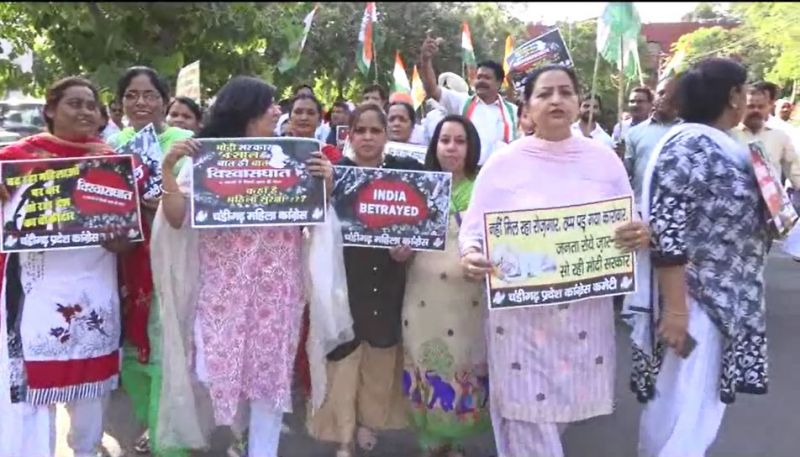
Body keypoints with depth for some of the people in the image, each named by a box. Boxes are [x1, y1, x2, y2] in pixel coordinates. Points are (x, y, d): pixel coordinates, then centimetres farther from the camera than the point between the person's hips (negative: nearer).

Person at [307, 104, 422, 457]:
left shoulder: (405, 170, 1)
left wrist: (410, 246, -11)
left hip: (387, 280, 2)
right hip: (344, 279, -2)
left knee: (380, 355, 12)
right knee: (343, 355, 2)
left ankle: (369, 419, 34)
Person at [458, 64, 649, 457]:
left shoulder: (604, 159, 5)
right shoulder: (503, 163, -2)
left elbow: (629, 228, 7)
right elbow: (473, 229, -2)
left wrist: (640, 236, -16)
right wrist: (469, 256, -24)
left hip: (585, 312, 3)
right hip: (519, 313, -3)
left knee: (563, 410, 16)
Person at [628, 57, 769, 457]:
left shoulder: (723, 147, 10)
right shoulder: (688, 145, -17)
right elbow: (666, 231, -23)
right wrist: (674, 308, -25)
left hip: (721, 299, 10)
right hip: (690, 300, -10)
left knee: (703, 401, 20)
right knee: (681, 406, -2)